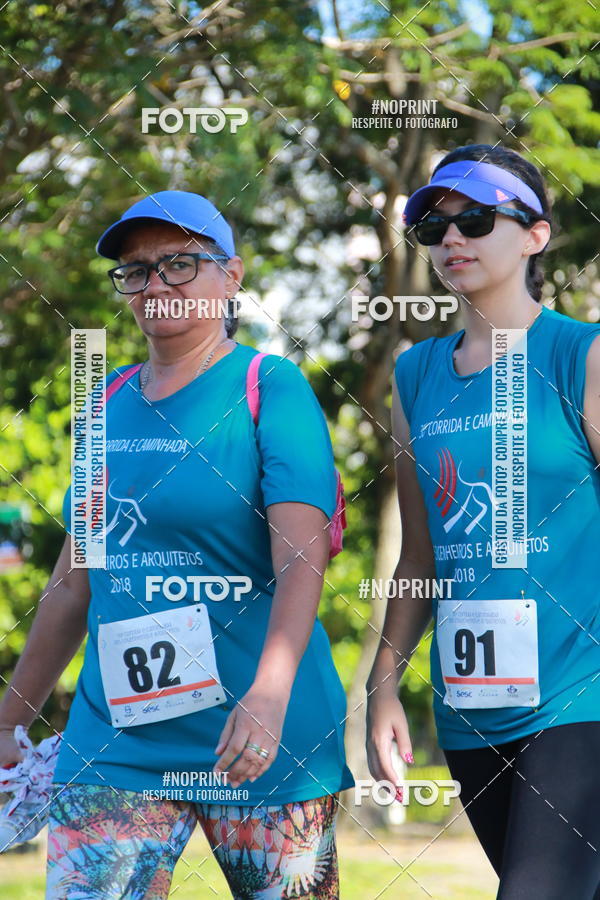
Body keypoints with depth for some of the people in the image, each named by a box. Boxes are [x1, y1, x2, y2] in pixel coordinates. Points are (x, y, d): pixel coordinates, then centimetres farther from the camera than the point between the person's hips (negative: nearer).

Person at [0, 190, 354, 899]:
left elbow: (302, 557, -15)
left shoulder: (271, 387, -3)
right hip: (112, 733, 4)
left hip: (253, 731, -4)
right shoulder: (111, 403, 13)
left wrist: (270, 691, -30)